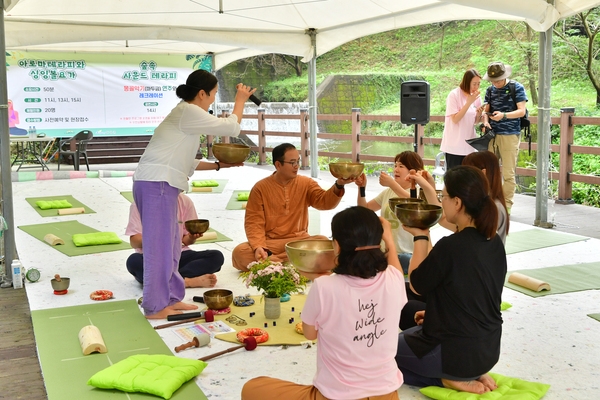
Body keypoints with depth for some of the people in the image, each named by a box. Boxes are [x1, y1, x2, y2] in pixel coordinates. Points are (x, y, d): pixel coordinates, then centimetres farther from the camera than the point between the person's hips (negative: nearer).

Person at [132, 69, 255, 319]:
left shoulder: (185, 115, 21)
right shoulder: (189, 112, -9)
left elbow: (185, 163, 21)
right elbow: (232, 128, -8)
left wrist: (218, 165, 18)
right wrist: (240, 99, 6)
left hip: (159, 184, 10)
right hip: (157, 184, -10)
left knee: (170, 245, 15)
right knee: (159, 246, -4)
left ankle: (170, 299, 23)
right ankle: (155, 307, 4)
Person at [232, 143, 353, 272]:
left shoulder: (306, 183, 5)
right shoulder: (260, 188, -2)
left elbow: (325, 201, -10)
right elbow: (254, 222, -6)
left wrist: (339, 185, -30)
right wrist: (259, 247, -24)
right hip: (270, 243, -1)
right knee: (239, 252, -29)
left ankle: (270, 262, -25)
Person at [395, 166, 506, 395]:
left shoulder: (450, 246, -27)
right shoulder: (494, 242, -2)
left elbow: (417, 283, -11)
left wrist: (420, 237, -3)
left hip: (457, 353, -8)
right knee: (408, 335, 32)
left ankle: (453, 379, 1)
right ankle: (471, 374, 11)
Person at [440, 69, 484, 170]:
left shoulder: (476, 97, 6)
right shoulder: (454, 95, -10)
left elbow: (475, 121, 13)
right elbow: (455, 119, -16)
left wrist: (479, 114, -9)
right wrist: (469, 102, -20)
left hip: (469, 145, 5)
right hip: (454, 145, -5)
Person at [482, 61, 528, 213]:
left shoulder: (517, 88, -2)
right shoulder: (490, 90, 12)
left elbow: (521, 111, -8)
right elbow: (486, 110, 13)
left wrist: (504, 115, -23)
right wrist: (486, 120, -9)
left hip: (510, 135, -5)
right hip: (492, 135, 5)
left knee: (508, 174, -2)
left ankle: (506, 207, 5)